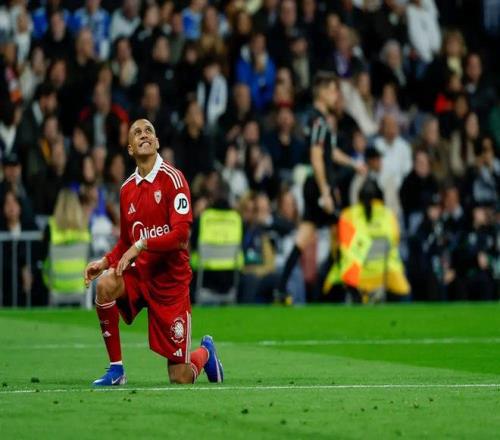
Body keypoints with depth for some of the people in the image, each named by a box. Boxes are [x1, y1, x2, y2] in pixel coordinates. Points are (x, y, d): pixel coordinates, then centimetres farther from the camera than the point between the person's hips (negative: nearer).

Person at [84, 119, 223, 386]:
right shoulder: (127, 189, 7)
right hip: (139, 273, 5)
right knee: (105, 285, -30)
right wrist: (105, 262, 1)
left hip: (170, 279, -5)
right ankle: (116, 369, -17)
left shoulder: (172, 179, -11)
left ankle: (205, 352, 34)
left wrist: (141, 245, -25)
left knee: (181, 378, -5)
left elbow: (180, 234, -20)